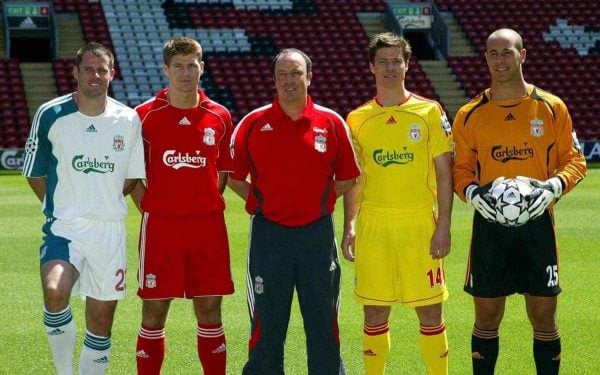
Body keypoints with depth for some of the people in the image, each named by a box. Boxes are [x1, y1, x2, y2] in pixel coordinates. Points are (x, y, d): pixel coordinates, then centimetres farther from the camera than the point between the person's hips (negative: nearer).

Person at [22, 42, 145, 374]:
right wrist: (62, 206, 3)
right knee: (55, 292, -29)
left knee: (101, 319, 6)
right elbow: (34, 174, 6)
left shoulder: (128, 120, 2)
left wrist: (104, 202, 9)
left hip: (110, 230, 3)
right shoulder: (50, 115, -4)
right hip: (63, 227, -3)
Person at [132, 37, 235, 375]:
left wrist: (207, 206, 4)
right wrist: (150, 209, -2)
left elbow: (223, 172, 13)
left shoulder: (219, 116, 6)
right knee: (154, 312, 2)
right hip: (160, 226, -2)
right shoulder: (145, 115, 0)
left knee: (209, 310, 6)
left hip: (208, 225, 2)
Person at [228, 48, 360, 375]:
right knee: (266, 326, 5)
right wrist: (263, 202, 1)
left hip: (317, 234, 1)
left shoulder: (331, 123, 2)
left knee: (324, 323, 6)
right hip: (268, 234, -1)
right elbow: (234, 178, 7)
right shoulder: (253, 124, 0)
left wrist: (319, 201, 3)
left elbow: (346, 179, 10)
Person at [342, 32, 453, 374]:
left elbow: (444, 173, 1)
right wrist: (349, 226, 5)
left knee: (430, 311, 1)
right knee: (375, 311, 6)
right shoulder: (358, 119, 7)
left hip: (420, 224, -2)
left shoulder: (430, 112, 2)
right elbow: (353, 179, 13)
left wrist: (444, 225, -6)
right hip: (373, 227, 2)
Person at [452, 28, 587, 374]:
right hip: (489, 224, 1)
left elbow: (574, 160, 4)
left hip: (537, 221, 0)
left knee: (544, 316, 4)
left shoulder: (552, 108, 2)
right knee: (487, 317, 6)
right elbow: (461, 168, 8)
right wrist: (472, 192, -12)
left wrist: (554, 186, -15)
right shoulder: (470, 115, 4)